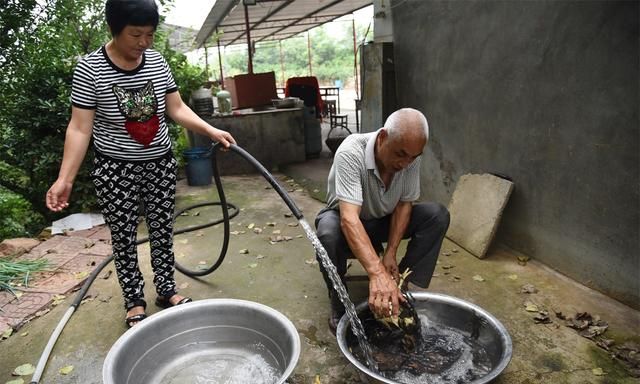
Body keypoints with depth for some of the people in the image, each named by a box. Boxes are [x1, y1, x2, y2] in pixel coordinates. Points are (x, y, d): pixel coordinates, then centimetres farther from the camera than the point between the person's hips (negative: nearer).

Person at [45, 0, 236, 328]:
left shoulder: (157, 61, 0)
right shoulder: (90, 68, -13)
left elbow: (177, 109, 5)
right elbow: (79, 128, -13)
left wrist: (212, 132, -7)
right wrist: (65, 179, -19)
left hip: (160, 165, 4)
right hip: (116, 171, -3)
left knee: (162, 231, 12)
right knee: (124, 238, 8)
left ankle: (166, 290, 30)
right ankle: (134, 302, 25)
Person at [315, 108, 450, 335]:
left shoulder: (411, 156, -18)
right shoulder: (351, 152, -35)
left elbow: (404, 204, -10)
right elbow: (349, 218, -45)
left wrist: (391, 252, -21)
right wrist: (377, 273, -55)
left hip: (384, 221, 5)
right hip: (348, 221, -4)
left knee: (437, 215, -17)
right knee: (328, 232, -39)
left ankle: (401, 290, -9)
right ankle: (339, 304, -12)